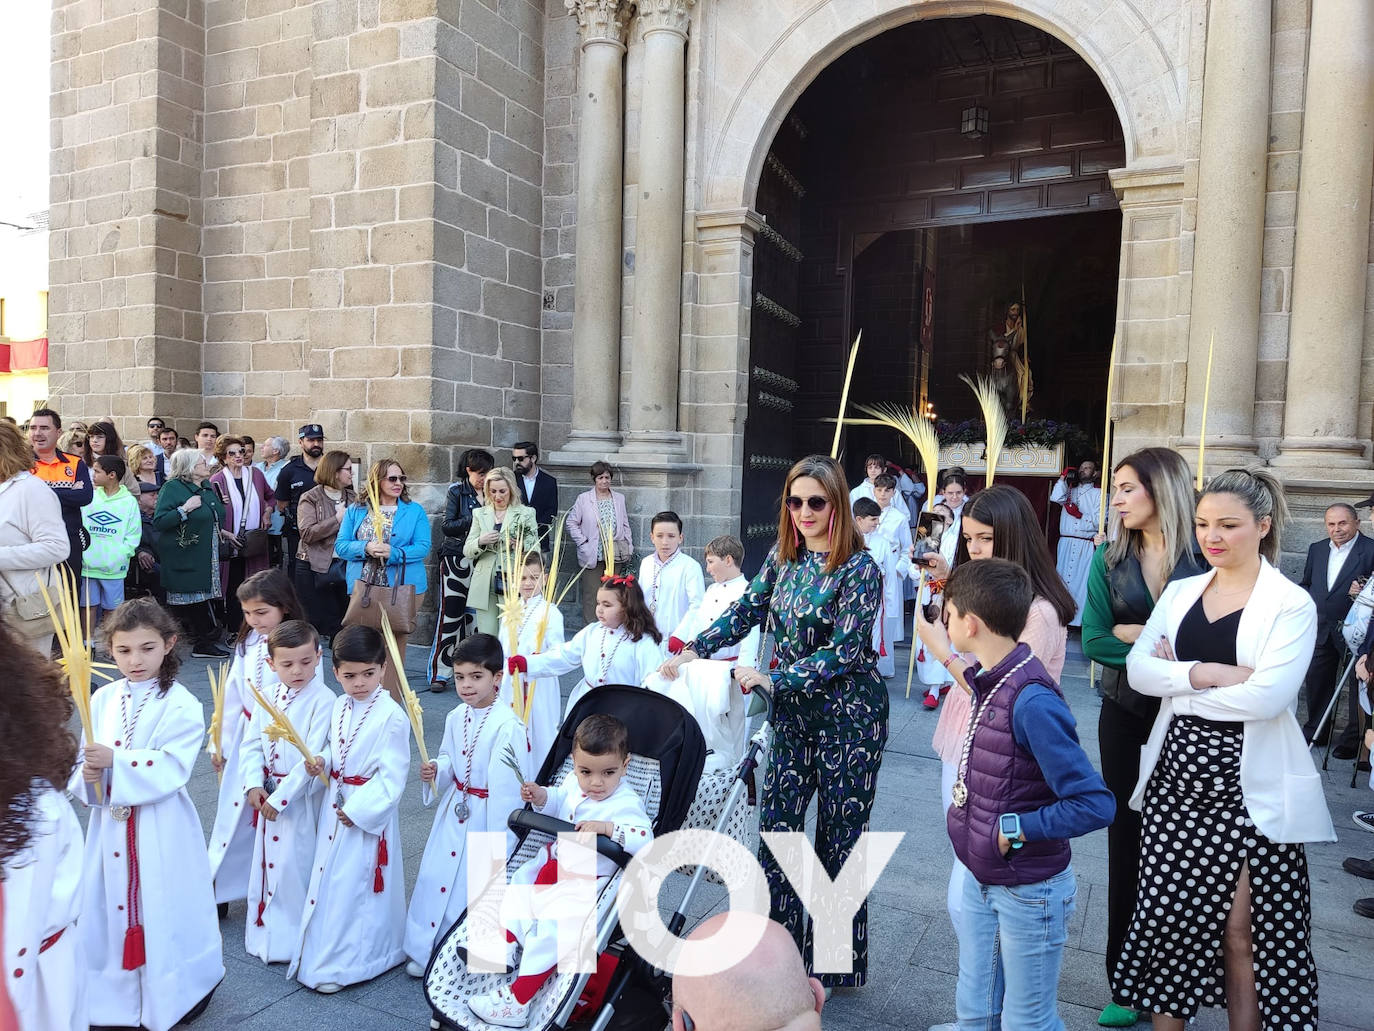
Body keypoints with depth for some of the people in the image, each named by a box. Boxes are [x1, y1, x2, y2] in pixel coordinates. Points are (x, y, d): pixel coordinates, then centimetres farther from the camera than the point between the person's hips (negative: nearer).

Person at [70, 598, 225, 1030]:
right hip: (111, 827, 5)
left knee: (162, 911, 6)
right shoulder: (103, 700, 2)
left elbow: (170, 769, -20)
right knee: (113, 907, 14)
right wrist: (87, 775, -17)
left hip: (161, 832, -4)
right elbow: (84, 763, 5)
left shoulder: (181, 705, -13)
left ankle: (176, 995, 28)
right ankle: (116, 996, 35)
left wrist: (114, 762, -28)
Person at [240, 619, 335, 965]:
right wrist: (254, 785, -12)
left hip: (301, 796, -6)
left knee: (293, 865, -3)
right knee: (266, 860, 17)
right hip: (268, 793, 6)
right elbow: (251, 744, 2)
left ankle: (291, 937, 17)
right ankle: (264, 932, 36)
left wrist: (281, 796, -19)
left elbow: (312, 756, -20)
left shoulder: (323, 700, -18)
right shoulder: (266, 696, 1)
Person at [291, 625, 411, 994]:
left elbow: (392, 775, -19)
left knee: (356, 887, 1)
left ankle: (341, 965, 17)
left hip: (369, 811, -7)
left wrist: (358, 809, -20)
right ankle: (323, 954, 37)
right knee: (327, 880, 19)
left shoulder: (391, 716, -20)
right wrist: (321, 762, -7)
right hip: (335, 804, 7)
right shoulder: (339, 707, 3)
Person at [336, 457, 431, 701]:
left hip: (402, 589, -1)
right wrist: (366, 548, -15)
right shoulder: (356, 511, 10)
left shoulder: (415, 511, 6)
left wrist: (393, 553, -18)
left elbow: (423, 547, -3)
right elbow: (341, 546, 4)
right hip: (363, 588, 1)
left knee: (394, 646, 1)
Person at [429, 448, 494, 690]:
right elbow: (446, 526, -5)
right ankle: (438, 673, 0)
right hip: (455, 559, -4)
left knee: (472, 614, 6)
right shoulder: (456, 491, 0)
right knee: (449, 613, -6)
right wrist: (472, 519, -16)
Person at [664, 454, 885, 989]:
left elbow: (842, 652, -21)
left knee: (839, 835, 7)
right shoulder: (784, 554, 3)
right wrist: (693, 650, -1)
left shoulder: (859, 568, -16)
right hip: (793, 710, 6)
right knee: (776, 824, 8)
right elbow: (746, 610, 9)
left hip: (848, 714, -5)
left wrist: (770, 677, -25)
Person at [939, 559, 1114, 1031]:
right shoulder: (990, 679, -2)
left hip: (1028, 891, -7)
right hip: (982, 880, 8)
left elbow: (1095, 805, -28)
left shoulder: (1031, 701, -29)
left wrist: (1015, 830, -23)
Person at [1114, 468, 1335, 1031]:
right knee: (1167, 917, 12)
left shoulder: (1291, 604, -6)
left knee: (1242, 935, 6)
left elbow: (1267, 695, -19)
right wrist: (1209, 673, -16)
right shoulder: (1180, 591, 8)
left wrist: (1179, 681, -10)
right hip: (1177, 774, 4)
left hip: (1249, 787, -4)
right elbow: (1138, 668, -3)